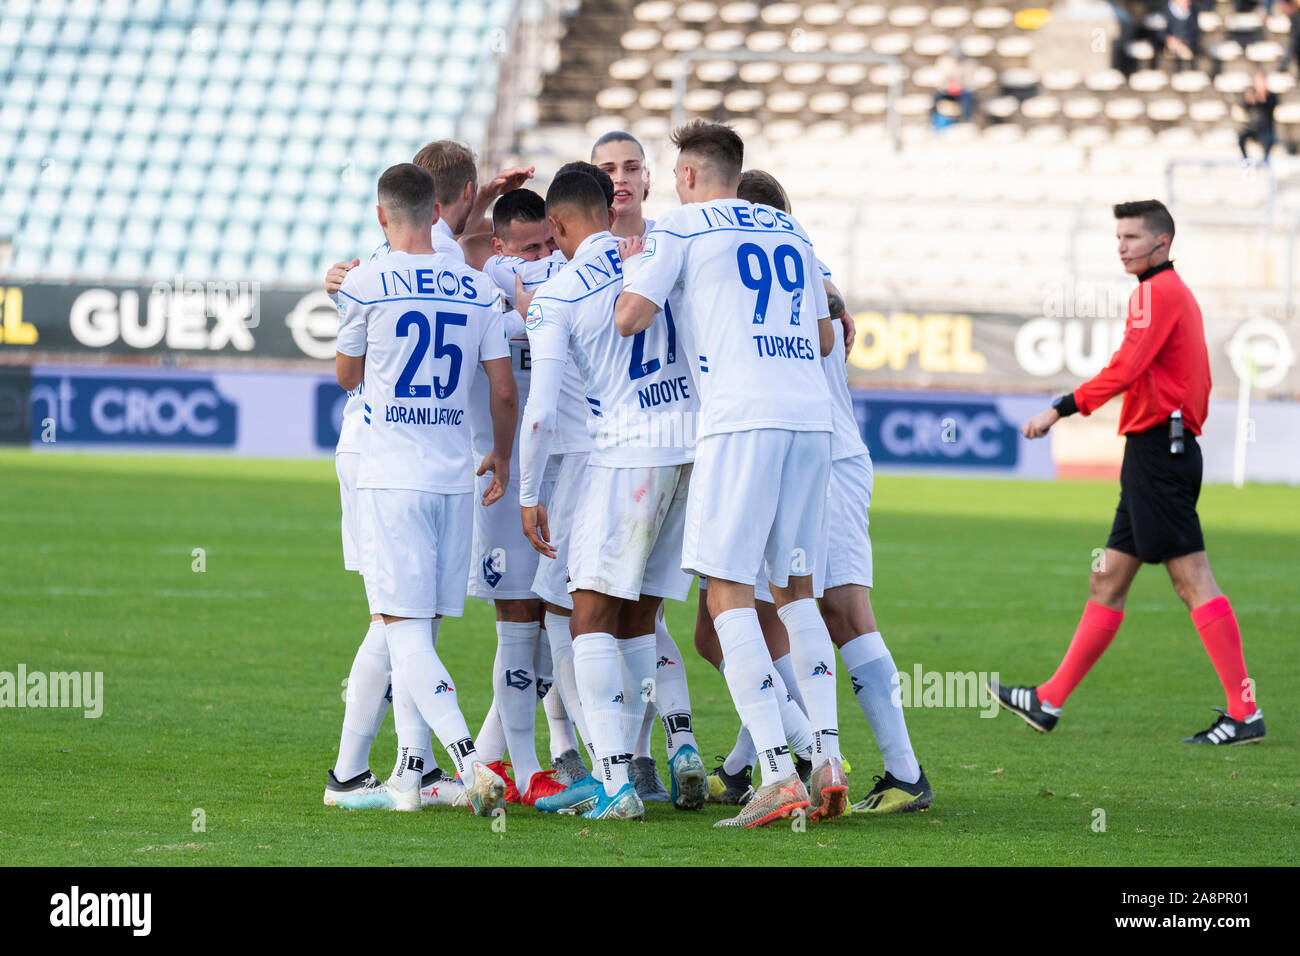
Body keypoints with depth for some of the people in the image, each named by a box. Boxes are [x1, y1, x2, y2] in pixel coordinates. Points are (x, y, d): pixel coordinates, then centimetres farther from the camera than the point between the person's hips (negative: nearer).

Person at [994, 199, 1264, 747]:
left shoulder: (1158, 291, -10)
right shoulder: (1177, 293, 20)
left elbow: (1126, 368, -20)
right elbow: (1197, 380, 22)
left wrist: (1061, 409, -18)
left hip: (1157, 448, -10)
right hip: (1162, 449, 10)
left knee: (1192, 579, -11)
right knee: (1108, 582, 12)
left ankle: (1244, 712, -13)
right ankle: (1050, 702, 16)